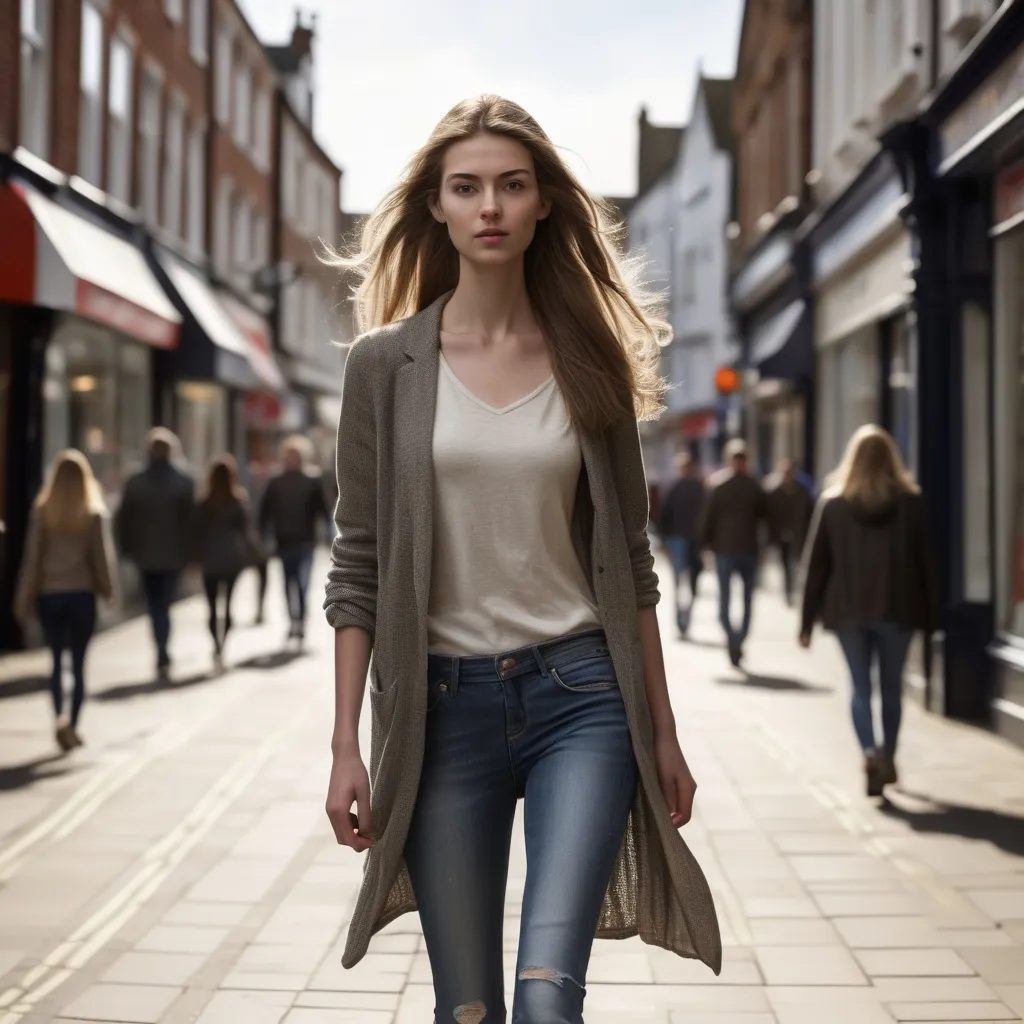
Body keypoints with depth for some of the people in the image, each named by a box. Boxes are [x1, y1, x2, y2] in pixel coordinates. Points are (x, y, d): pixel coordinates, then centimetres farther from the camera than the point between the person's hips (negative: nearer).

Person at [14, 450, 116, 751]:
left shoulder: (42, 512, -3)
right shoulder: (94, 514, -5)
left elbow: (32, 556, -2)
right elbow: (102, 555, -1)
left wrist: (24, 599, 3)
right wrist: (107, 590, 13)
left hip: (49, 594, 1)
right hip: (82, 594, -1)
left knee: (57, 659, 10)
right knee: (78, 663, 8)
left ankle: (59, 716, -9)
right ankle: (73, 724, 9)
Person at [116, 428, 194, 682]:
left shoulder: (135, 483, -4)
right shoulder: (185, 483, -6)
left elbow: (122, 519, -1)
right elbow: (192, 519, -5)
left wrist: (127, 548, 10)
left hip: (146, 555, 0)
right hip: (174, 554, 0)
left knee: (155, 607, 8)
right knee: (165, 604, 10)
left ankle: (163, 656, -2)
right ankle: (162, 659, 2)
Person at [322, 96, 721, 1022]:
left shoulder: (588, 360, 6)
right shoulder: (386, 363, 2)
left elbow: (629, 561, 9)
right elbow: (358, 567, 2)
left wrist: (663, 733, 8)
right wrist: (347, 745, -3)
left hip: (581, 695, 0)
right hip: (444, 704, 0)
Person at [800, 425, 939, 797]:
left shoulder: (832, 504, -1)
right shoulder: (911, 502, -2)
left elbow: (816, 564, 0)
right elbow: (926, 561, 0)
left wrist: (808, 620, 4)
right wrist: (931, 615, 7)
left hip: (848, 611, 0)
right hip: (897, 609, 0)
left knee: (860, 687, 5)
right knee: (891, 686, 14)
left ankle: (870, 753, -15)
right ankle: (888, 757, 22)